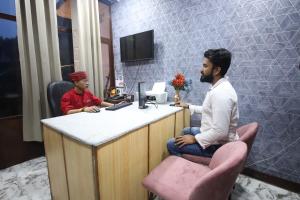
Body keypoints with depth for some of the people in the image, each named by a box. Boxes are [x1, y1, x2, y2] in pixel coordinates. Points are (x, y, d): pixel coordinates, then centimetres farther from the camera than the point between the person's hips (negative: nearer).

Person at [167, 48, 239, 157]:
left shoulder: (220, 93, -30)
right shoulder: (218, 87, 4)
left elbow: (220, 132, -32)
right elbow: (210, 110, 19)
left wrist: (194, 139, -21)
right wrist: (188, 106, 23)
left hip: (217, 145, -10)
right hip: (212, 136, 10)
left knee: (171, 144, -8)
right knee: (186, 131, 28)